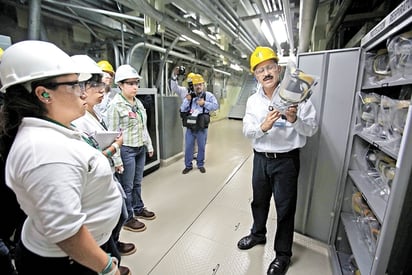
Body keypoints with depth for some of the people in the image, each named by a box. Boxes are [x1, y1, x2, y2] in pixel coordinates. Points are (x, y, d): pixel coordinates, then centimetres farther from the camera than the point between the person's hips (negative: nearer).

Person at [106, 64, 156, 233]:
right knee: (127, 186, 7)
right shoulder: (115, 105, -13)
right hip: (126, 150, -7)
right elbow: (113, 133, -15)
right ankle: (127, 219, 25)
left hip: (141, 149, 7)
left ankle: (138, 209, 39)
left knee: (137, 182, 20)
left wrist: (149, 145, 16)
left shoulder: (138, 102, 10)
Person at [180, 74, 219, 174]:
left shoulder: (208, 95, -1)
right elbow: (182, 110, 2)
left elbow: (216, 106, -7)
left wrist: (204, 103, -16)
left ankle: (200, 164, 32)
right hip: (190, 127, 2)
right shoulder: (190, 96, 5)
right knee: (188, 147, 10)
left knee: (201, 147, 12)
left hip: (202, 127, -2)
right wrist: (187, 101, -13)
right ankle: (188, 165, 27)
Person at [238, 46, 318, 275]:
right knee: (259, 201, 22)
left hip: (286, 160, -3)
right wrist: (263, 127, -25)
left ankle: (283, 254, 34)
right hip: (260, 158, 4)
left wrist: (294, 120, -28)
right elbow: (247, 131, -5)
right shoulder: (253, 100, 2)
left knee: (285, 208, 11)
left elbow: (312, 129, -8)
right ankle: (258, 234, 49)